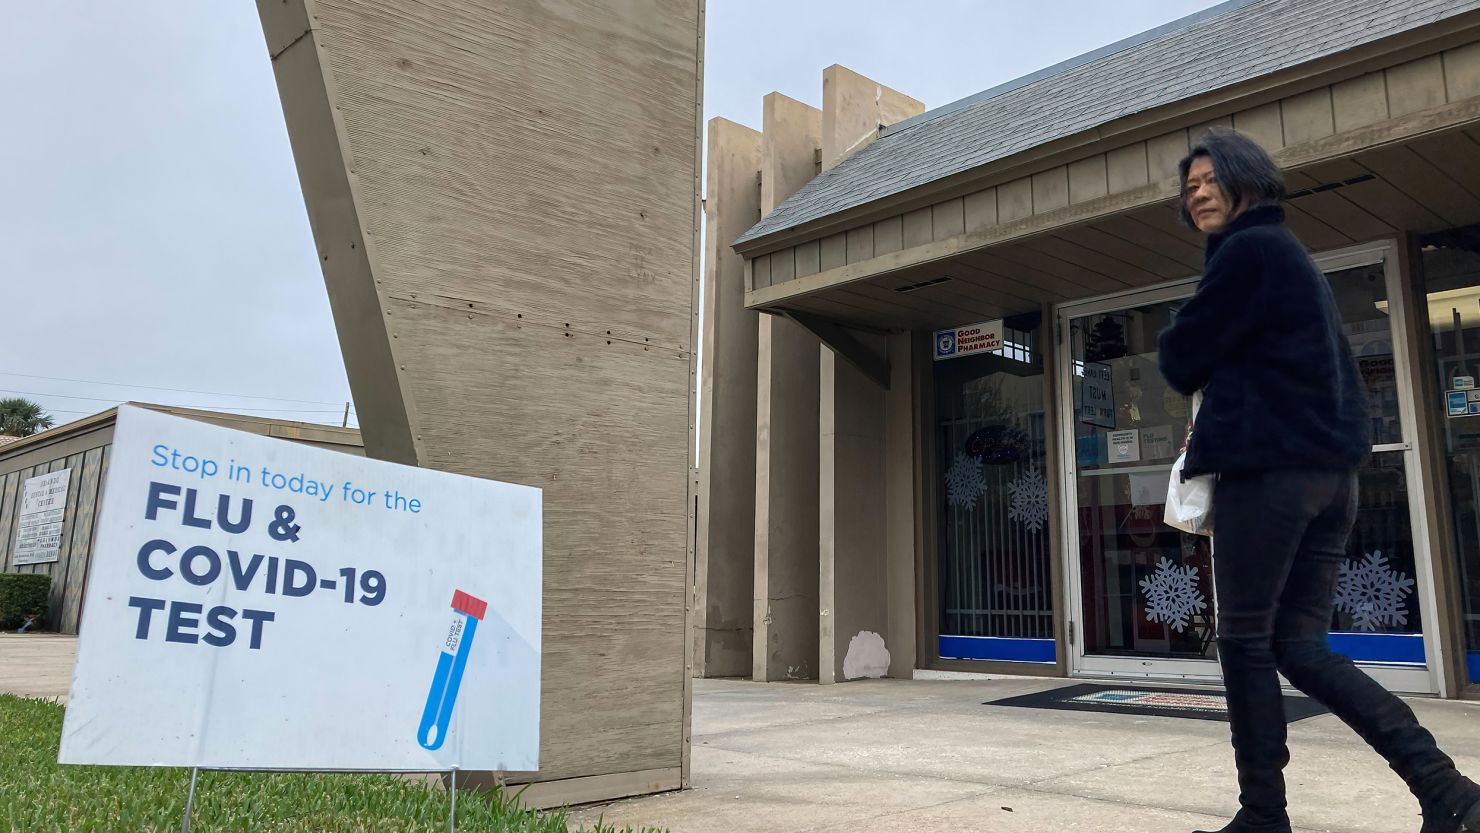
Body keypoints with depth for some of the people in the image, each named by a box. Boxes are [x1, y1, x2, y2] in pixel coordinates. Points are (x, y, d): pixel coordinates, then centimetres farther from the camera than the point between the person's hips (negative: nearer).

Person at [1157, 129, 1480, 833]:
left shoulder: (1247, 251, -7)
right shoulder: (1292, 256, 24)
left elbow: (1179, 363, -7)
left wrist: (1194, 365, 15)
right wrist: (1220, 392, 13)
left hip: (1269, 467, -9)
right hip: (1330, 470, 9)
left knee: (1245, 642, 0)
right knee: (1300, 646, 9)